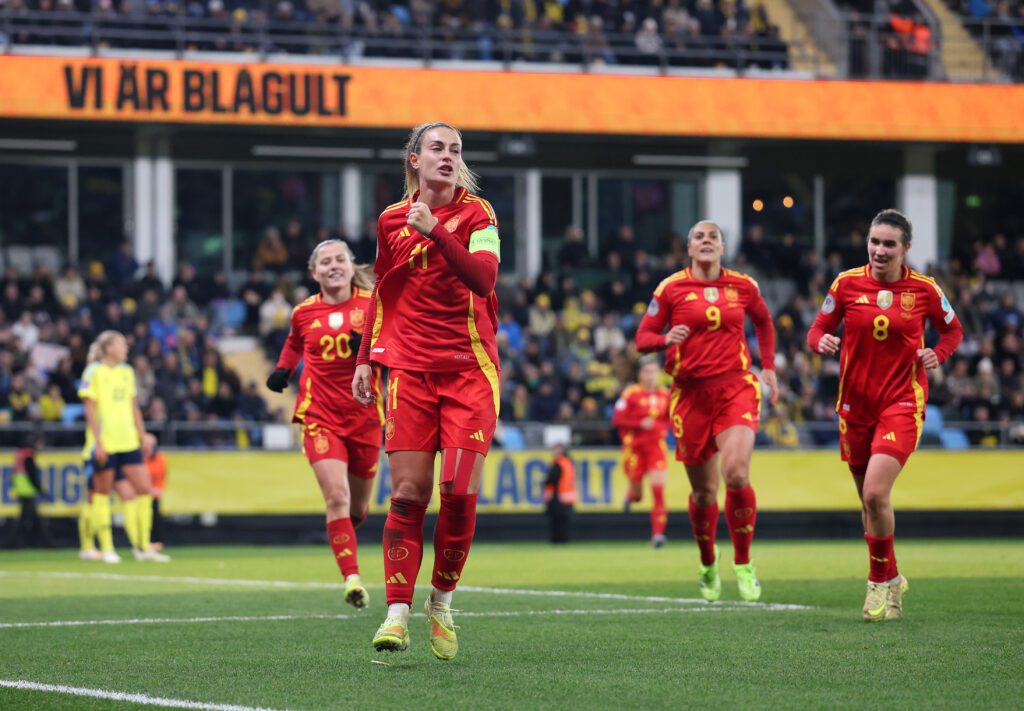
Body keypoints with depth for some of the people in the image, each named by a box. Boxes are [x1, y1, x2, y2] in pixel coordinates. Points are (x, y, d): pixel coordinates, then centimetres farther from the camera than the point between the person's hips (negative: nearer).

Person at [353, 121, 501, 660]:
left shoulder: (476, 214, 1)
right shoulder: (391, 220, 10)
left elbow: (483, 277, -16)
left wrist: (436, 232, -25)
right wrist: (366, 359, 16)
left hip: (470, 368, -2)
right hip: (409, 368, 2)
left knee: (460, 493, -9)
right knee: (407, 493, -7)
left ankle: (442, 602, 10)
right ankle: (397, 613, -8)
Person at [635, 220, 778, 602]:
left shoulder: (743, 286, 7)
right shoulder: (670, 289, 1)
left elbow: (763, 322, 26)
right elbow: (643, 338, 3)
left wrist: (768, 367, 17)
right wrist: (667, 339, -18)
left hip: (735, 388, 0)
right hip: (691, 394, 0)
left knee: (736, 474, -21)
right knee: (704, 491, 4)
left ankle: (743, 563, -4)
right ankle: (708, 567, 29)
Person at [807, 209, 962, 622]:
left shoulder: (924, 290, -3)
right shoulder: (847, 284, -1)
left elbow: (953, 330, 12)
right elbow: (818, 329, 7)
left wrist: (938, 354, -7)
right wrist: (821, 341, -16)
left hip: (902, 402, -3)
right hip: (855, 403, 3)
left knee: (875, 494, -19)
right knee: (869, 499, 11)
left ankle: (881, 582, -2)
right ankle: (891, 580, 31)